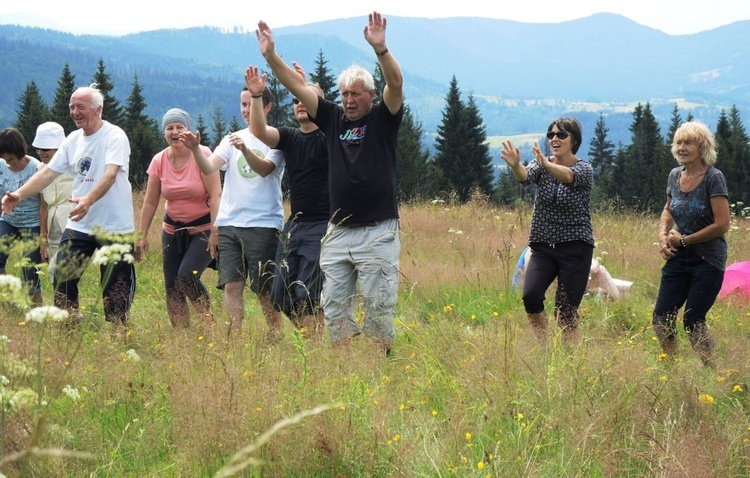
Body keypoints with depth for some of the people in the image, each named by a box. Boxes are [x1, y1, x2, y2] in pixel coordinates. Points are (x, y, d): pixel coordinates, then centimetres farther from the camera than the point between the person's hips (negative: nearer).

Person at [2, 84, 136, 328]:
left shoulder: (115, 136, -12)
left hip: (114, 227, -6)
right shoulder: (73, 140, 9)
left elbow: (110, 175, -27)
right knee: (62, 279, -2)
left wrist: (88, 200, -44)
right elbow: (48, 172, 8)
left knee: (115, 289, 0)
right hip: (79, 225, 6)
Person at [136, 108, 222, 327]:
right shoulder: (159, 161, 1)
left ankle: (208, 323, -5)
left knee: (187, 276, -21)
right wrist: (142, 235, 3)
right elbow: (150, 202, 6)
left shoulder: (202, 155, -13)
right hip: (173, 230, 5)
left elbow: (215, 196, -17)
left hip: (203, 229, -5)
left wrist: (215, 233, -23)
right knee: (172, 287, 0)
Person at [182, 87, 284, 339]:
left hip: (263, 224, -4)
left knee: (265, 289, 0)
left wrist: (245, 150, -37)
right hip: (229, 223, 4)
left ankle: (275, 336, 12)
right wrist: (195, 149, -21)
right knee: (231, 285, -2)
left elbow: (265, 169, -19)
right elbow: (209, 168, -1)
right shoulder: (232, 139, 12)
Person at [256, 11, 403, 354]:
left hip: (377, 232, -5)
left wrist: (380, 49, -33)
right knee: (334, 306, 5)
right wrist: (270, 56, -2)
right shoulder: (333, 118, 11)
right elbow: (297, 86, 9)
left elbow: (396, 84, -18)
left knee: (378, 305, -2)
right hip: (338, 232, 5)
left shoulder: (383, 119, 0)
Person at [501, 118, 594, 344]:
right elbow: (525, 175, -19)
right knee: (530, 295, -19)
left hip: (575, 248, -3)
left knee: (566, 312, -6)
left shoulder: (584, 169, -5)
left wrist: (546, 164, -50)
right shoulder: (541, 166, 4)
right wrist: (515, 166, -43)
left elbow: (567, 176, -29)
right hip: (543, 246, 3)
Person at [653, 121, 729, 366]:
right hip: (678, 259, 6)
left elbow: (722, 224, -19)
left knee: (693, 320, -6)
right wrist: (663, 235, 4)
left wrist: (684, 240, -13)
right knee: (662, 317, 2)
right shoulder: (675, 175, 6)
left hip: (708, 261, -6)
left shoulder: (713, 178, -14)